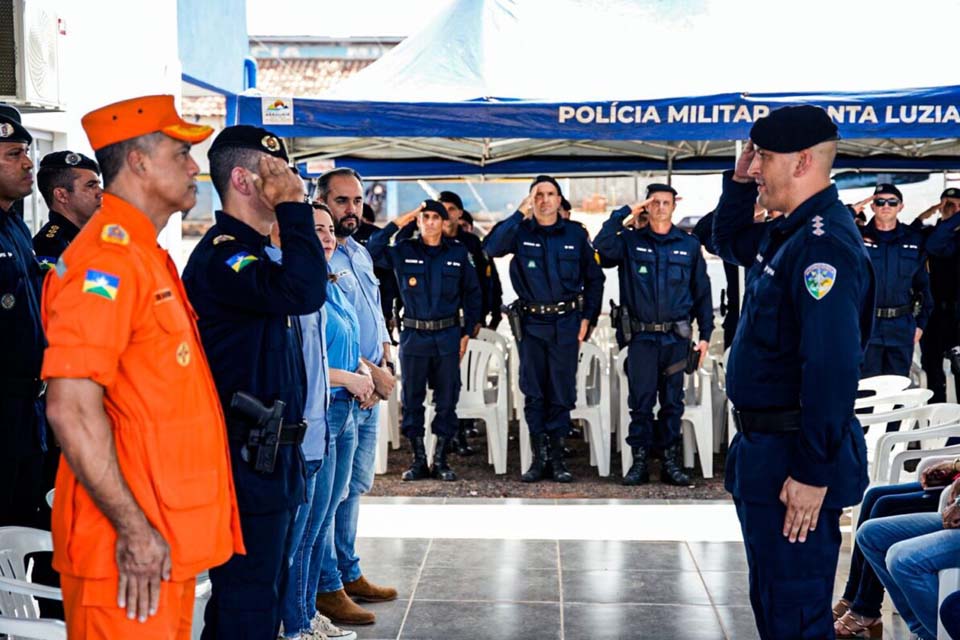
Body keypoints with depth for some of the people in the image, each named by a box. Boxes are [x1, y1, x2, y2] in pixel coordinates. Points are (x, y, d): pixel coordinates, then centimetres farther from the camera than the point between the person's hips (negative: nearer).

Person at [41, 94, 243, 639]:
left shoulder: (148, 257, 16)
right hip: (133, 549, -9)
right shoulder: (106, 260, -15)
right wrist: (132, 528, -22)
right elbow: (71, 410, -23)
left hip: (170, 540, 9)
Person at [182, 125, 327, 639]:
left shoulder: (246, 253, 17)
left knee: (253, 596, 18)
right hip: (247, 459, -11)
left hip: (266, 456, 11)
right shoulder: (221, 256, -17)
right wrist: (293, 205, -23)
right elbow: (304, 292, -33)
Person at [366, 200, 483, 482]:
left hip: (448, 336, 0)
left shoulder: (458, 253, 5)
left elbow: (472, 293, 10)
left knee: (447, 400, 3)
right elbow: (370, 251, -9)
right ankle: (419, 460, 14)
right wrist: (397, 224, -9)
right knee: (412, 400, 4)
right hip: (413, 335, 0)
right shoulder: (403, 251, 3)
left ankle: (441, 460, 13)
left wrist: (468, 332, 5)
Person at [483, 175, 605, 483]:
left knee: (562, 391, 4)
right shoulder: (520, 232, 1)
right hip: (531, 322, 0)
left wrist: (588, 317, 1)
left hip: (566, 323, 0)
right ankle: (539, 456, 14)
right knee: (533, 392, 5)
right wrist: (520, 214, -21)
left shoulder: (576, 235, 3)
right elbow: (492, 248, -20)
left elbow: (594, 278, 9)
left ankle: (556, 456, 13)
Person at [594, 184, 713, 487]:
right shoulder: (630, 241, 4)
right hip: (641, 336, -1)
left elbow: (702, 293, 9)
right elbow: (602, 245, -17)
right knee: (641, 402, 2)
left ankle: (671, 462, 14)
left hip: (676, 337, 1)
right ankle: (639, 462, 8)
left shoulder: (689, 245, 7)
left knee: (673, 402, 7)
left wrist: (705, 334, 4)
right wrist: (624, 213, -10)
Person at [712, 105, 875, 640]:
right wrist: (739, 182, 12)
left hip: (795, 457, -10)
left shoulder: (824, 244, -21)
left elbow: (832, 368, -27)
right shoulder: (788, 233, 10)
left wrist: (813, 473, -26)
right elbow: (729, 242, 31)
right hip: (766, 446, 10)